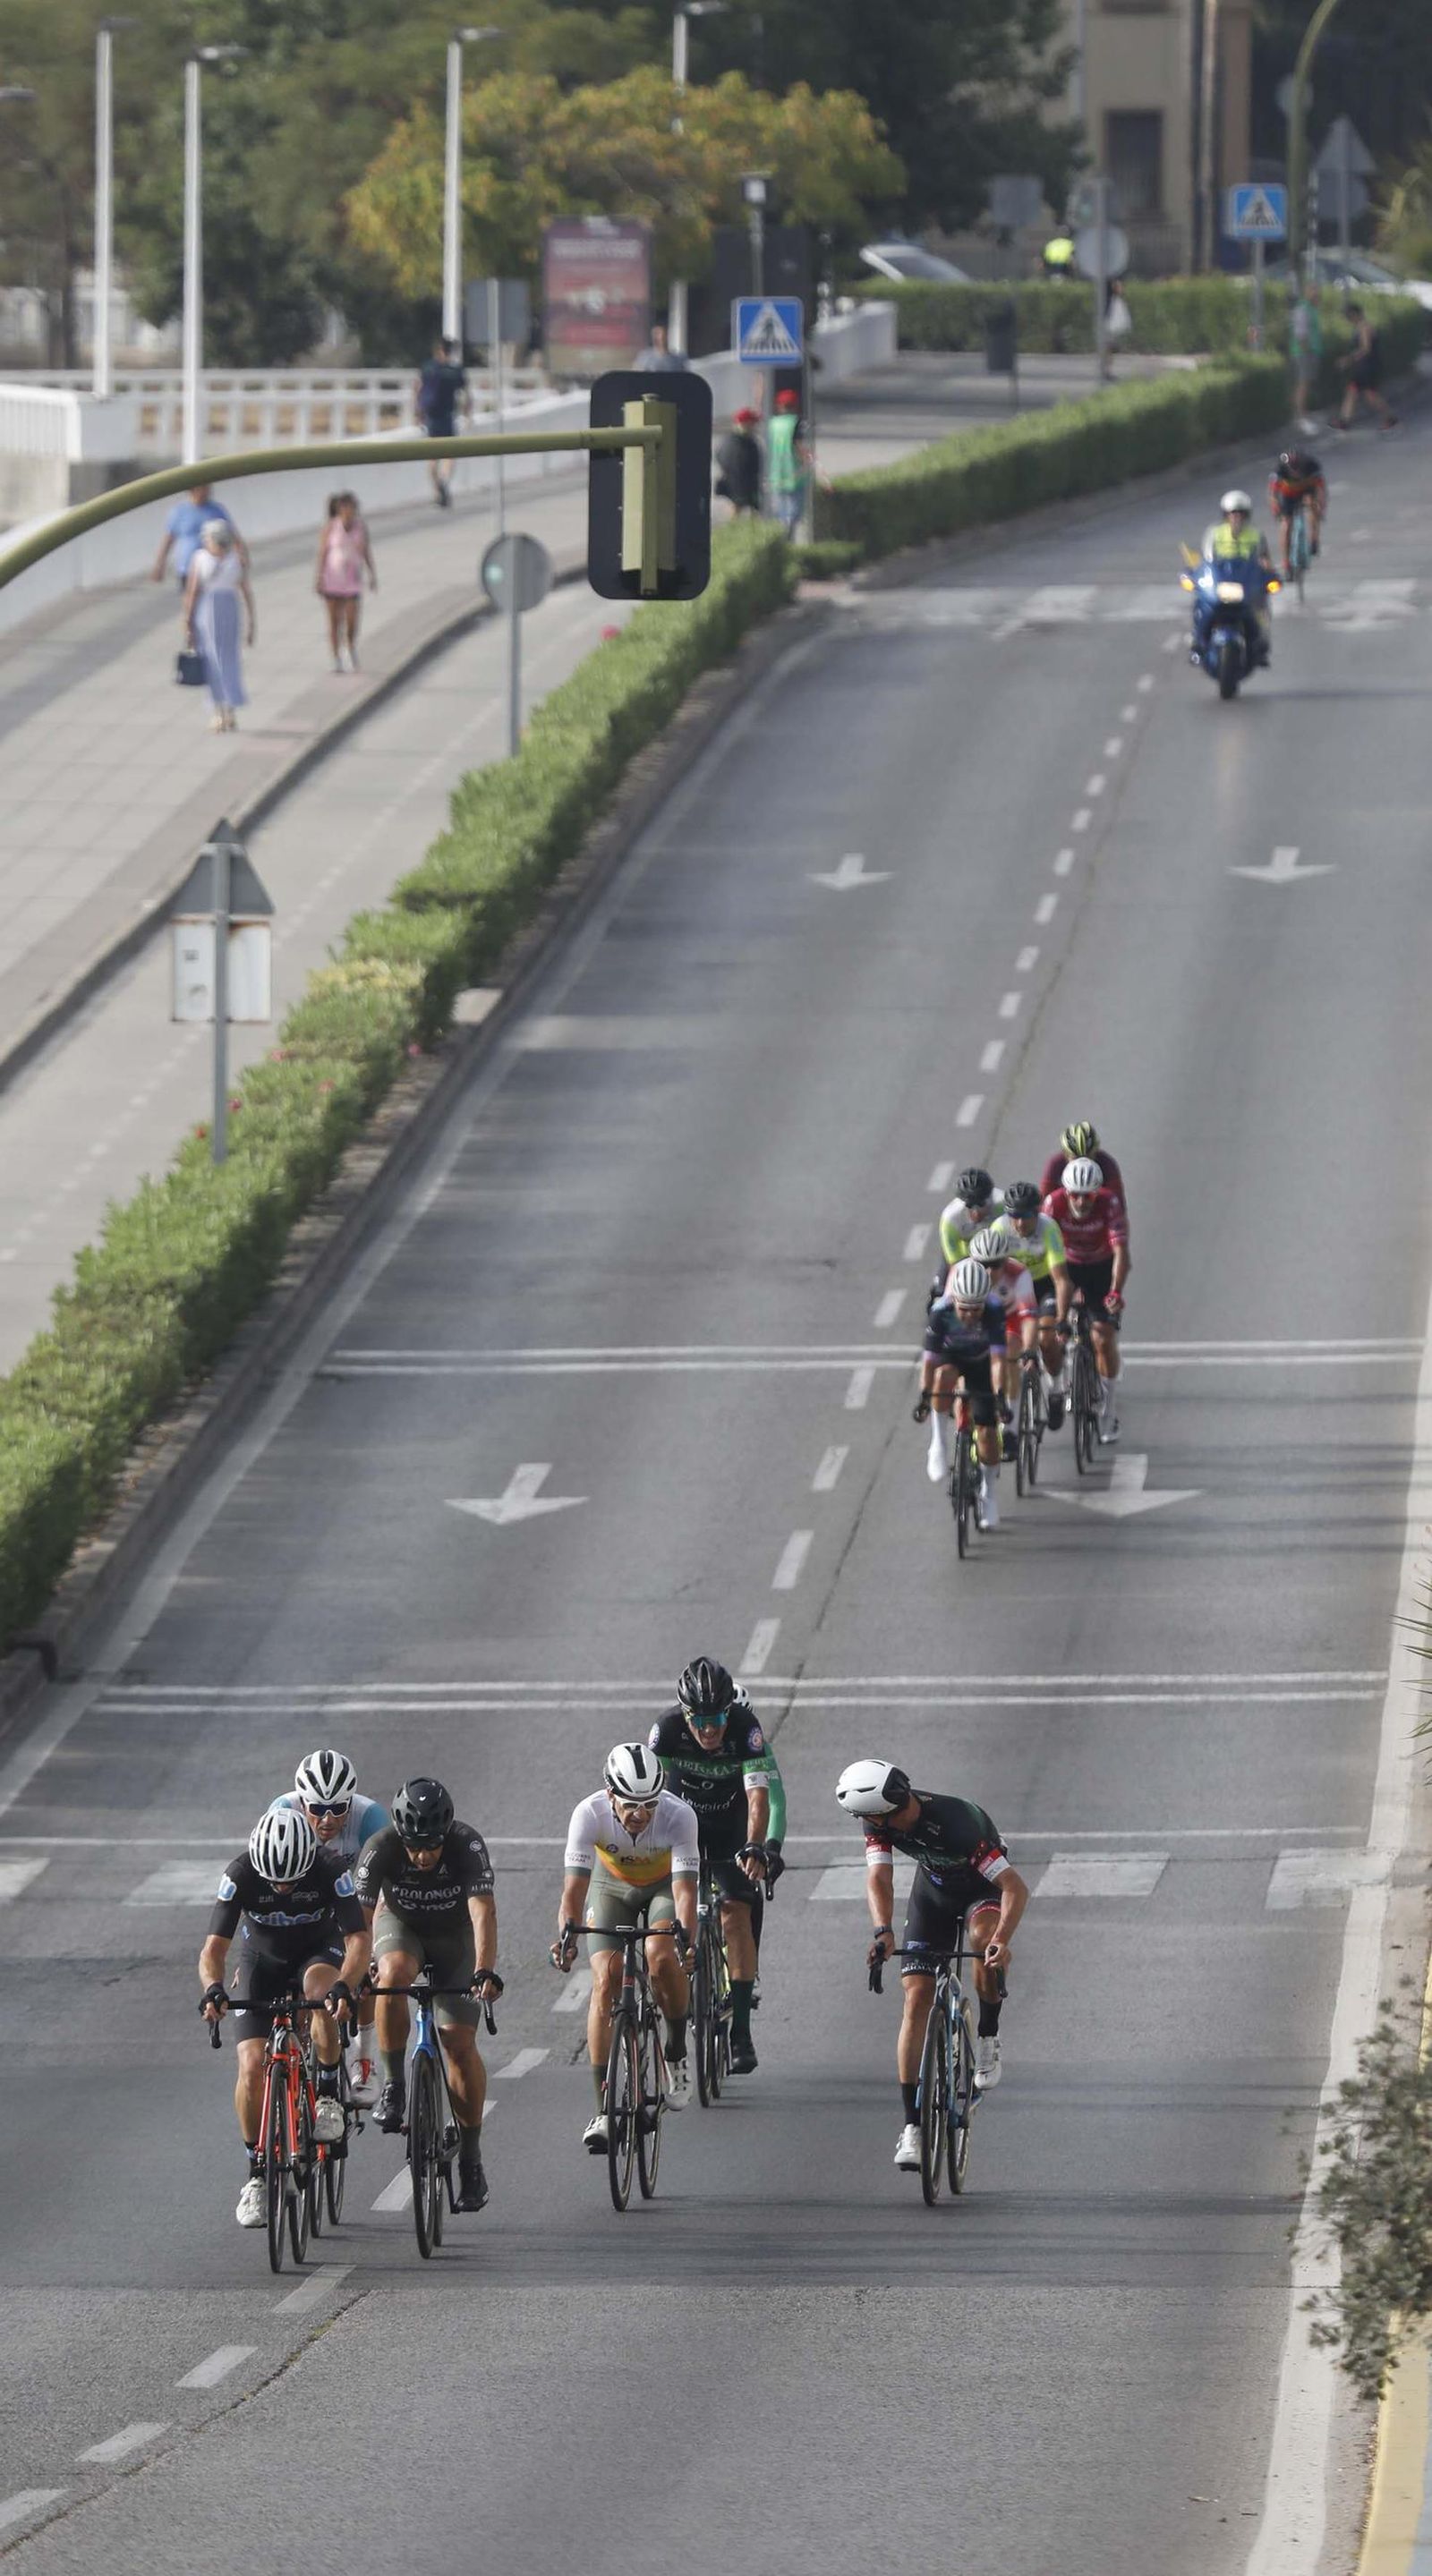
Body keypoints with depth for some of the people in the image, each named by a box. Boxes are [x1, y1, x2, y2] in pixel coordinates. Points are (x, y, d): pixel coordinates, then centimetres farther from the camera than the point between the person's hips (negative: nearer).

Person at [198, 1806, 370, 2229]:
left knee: (320, 1985, -37)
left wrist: (344, 1986, -53)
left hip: (318, 1952, -1)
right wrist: (213, 1988, -53)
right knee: (253, 2064, -15)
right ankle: (257, 2174, 0)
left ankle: (328, 2094, -16)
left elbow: (358, 1939, -33)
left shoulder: (331, 1871, -29)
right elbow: (214, 1945, -32)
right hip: (261, 1960, 1)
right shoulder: (241, 1875, -28)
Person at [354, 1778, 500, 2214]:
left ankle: (471, 2157, 1)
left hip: (454, 1936, -1)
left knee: (460, 2043, -9)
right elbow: (359, 1914, -31)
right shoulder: (381, 1849, -29)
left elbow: (483, 1912, -41)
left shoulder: (467, 1845, -32)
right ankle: (394, 2087, -18)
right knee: (393, 1975, -34)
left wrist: (485, 1972, -54)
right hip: (400, 1925, 1)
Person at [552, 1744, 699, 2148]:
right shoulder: (590, 1815, -33)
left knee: (661, 1959, -30)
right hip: (612, 1885, 1)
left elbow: (685, 1889, -38)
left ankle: (677, 2053, -2)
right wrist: (567, 1933, -55)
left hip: (664, 1885, -1)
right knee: (605, 1980, -17)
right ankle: (602, 2109, -16)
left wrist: (685, 1934, -57)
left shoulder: (678, 1816, -34)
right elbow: (574, 1886, -37)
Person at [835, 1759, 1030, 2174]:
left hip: (983, 1887, -4)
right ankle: (911, 2126, -7)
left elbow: (1015, 1887, -40)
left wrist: (1002, 1940, -55)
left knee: (983, 1937, -38)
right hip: (933, 1889, 4)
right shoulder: (879, 1819, -23)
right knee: (917, 1996, -8)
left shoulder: (957, 1821, -38)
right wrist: (883, 1932, -48)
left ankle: (989, 2038, -12)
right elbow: (879, 1879, -29)